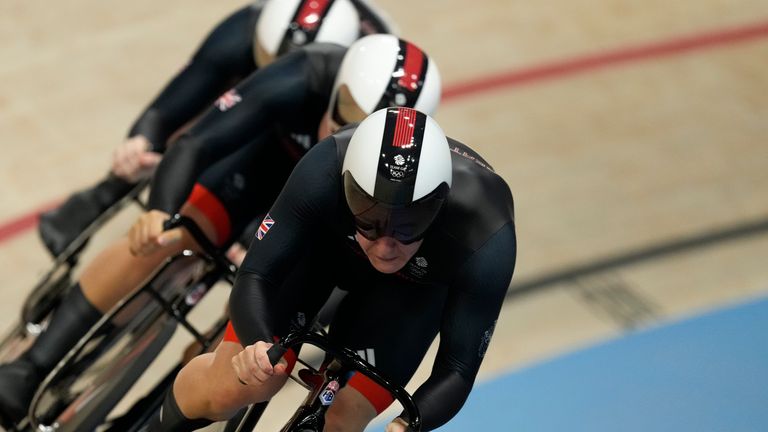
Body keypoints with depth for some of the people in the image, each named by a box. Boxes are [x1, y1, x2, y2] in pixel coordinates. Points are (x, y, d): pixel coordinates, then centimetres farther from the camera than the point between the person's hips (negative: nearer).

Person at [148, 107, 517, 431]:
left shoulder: (486, 239, -40)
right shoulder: (325, 173, -40)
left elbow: (458, 370, -32)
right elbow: (255, 277, -33)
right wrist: (258, 346, -54)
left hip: (418, 283, 0)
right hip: (327, 237, 0)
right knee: (230, 388, -11)